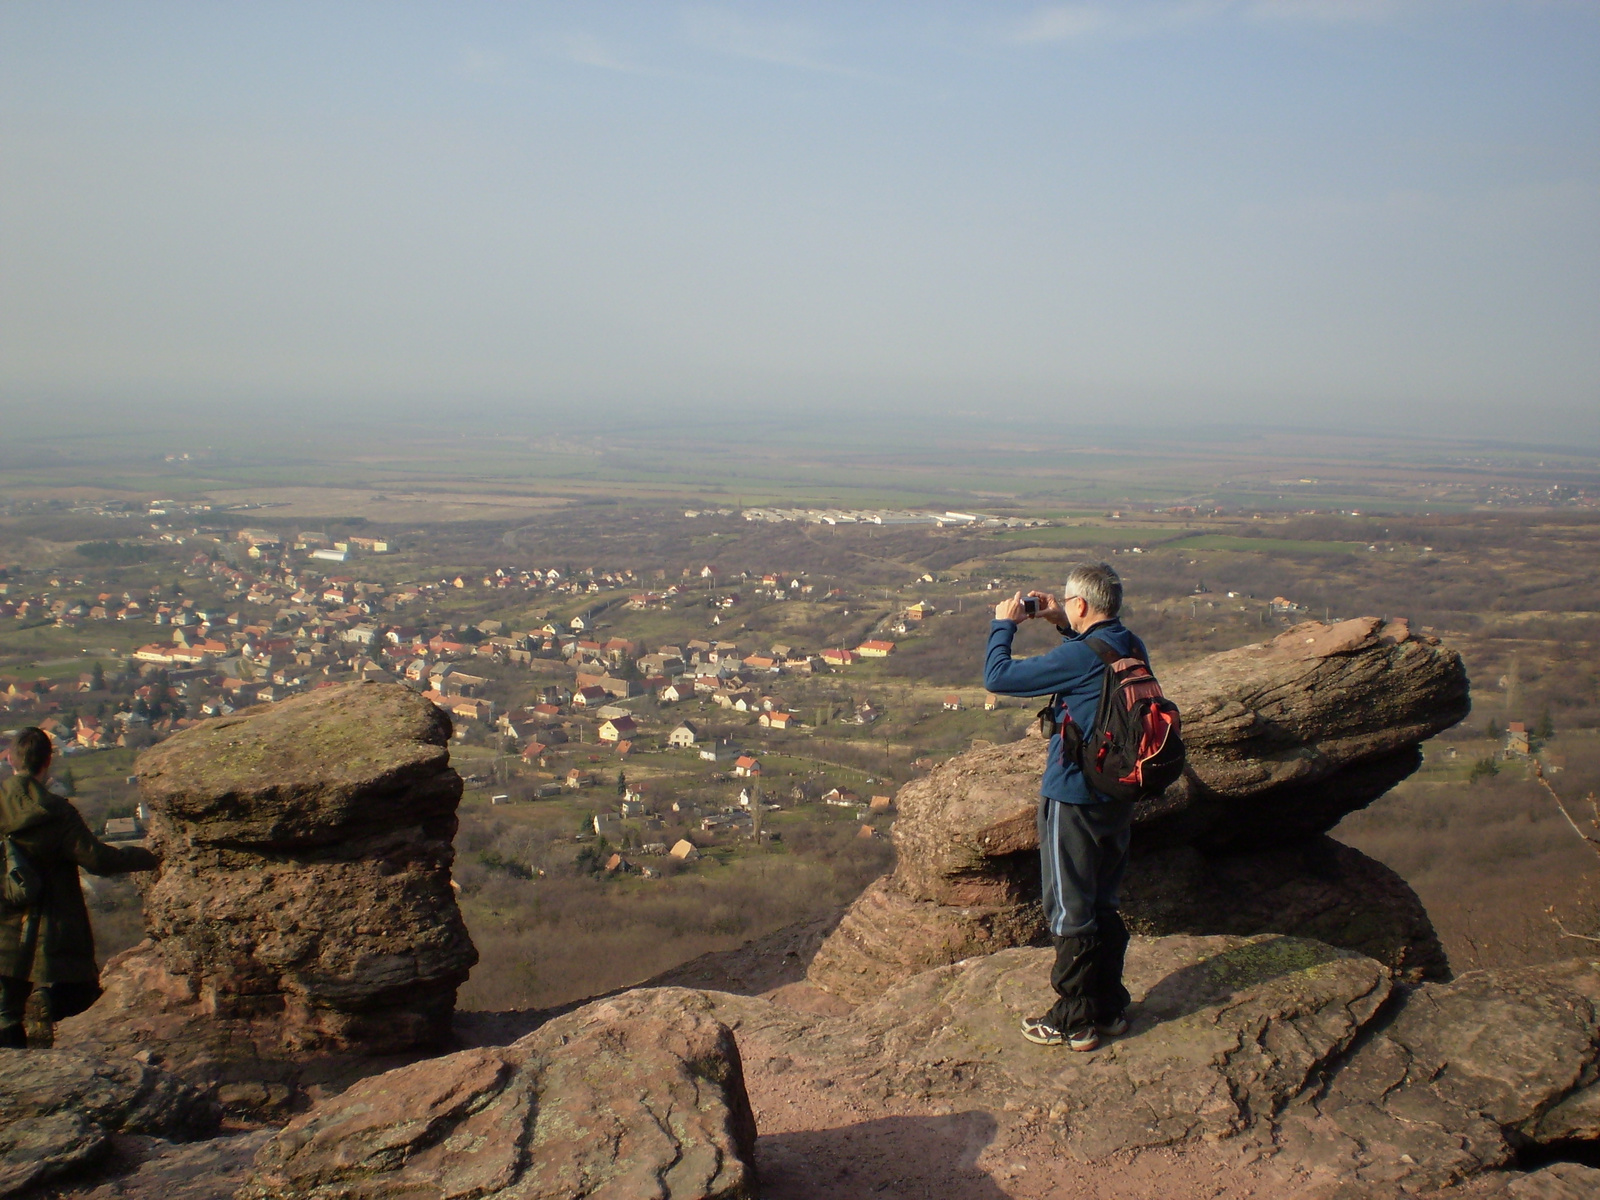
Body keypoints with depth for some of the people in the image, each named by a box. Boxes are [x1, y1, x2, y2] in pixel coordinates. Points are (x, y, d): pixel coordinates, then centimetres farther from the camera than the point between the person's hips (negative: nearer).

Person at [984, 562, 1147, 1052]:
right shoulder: (1133, 649, 2)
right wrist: (1063, 625, 18)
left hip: (1073, 800, -8)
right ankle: (1110, 1008, 30)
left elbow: (997, 677, -17)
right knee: (1103, 905, 20)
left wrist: (1004, 624, -3)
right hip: (1118, 796, 8)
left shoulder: (1079, 656, -23)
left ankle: (1074, 1020, 14)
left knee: (1069, 911, 5)